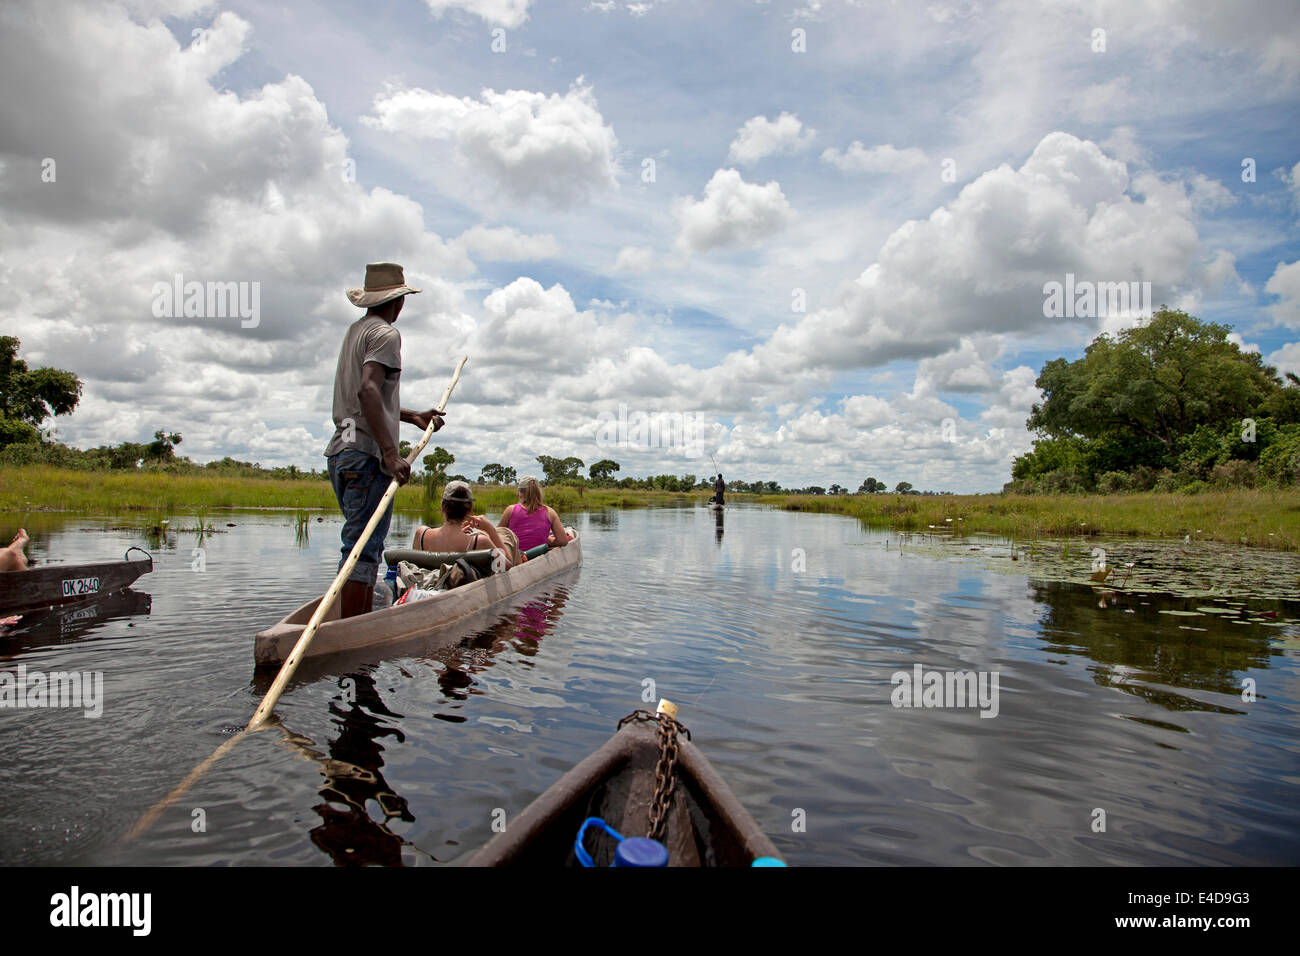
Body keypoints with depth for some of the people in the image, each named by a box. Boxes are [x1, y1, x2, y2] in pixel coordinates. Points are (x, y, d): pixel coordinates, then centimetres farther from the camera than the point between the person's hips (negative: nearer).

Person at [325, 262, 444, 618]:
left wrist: (413, 416, 23)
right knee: (363, 548, -10)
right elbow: (368, 390, -22)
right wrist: (390, 452, -28)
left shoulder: (354, 331, 22)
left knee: (366, 546, 13)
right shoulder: (385, 333, -6)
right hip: (368, 454, -9)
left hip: (341, 451, 9)